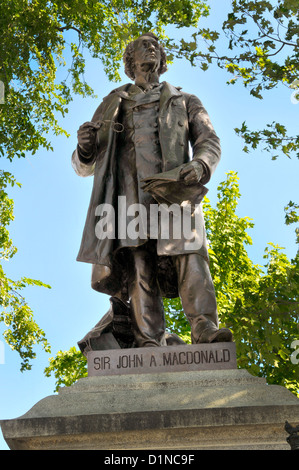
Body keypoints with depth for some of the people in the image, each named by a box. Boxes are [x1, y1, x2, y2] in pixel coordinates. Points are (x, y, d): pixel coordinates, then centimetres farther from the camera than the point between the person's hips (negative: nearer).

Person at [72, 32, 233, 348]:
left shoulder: (184, 102, 29)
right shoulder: (114, 105, 28)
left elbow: (209, 143, 14)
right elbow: (84, 167, 22)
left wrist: (200, 165, -12)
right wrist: (85, 148, -4)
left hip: (174, 190, 0)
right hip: (130, 195, 1)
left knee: (190, 256, -21)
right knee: (140, 266, -13)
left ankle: (205, 333, -31)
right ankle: (149, 344, -21)